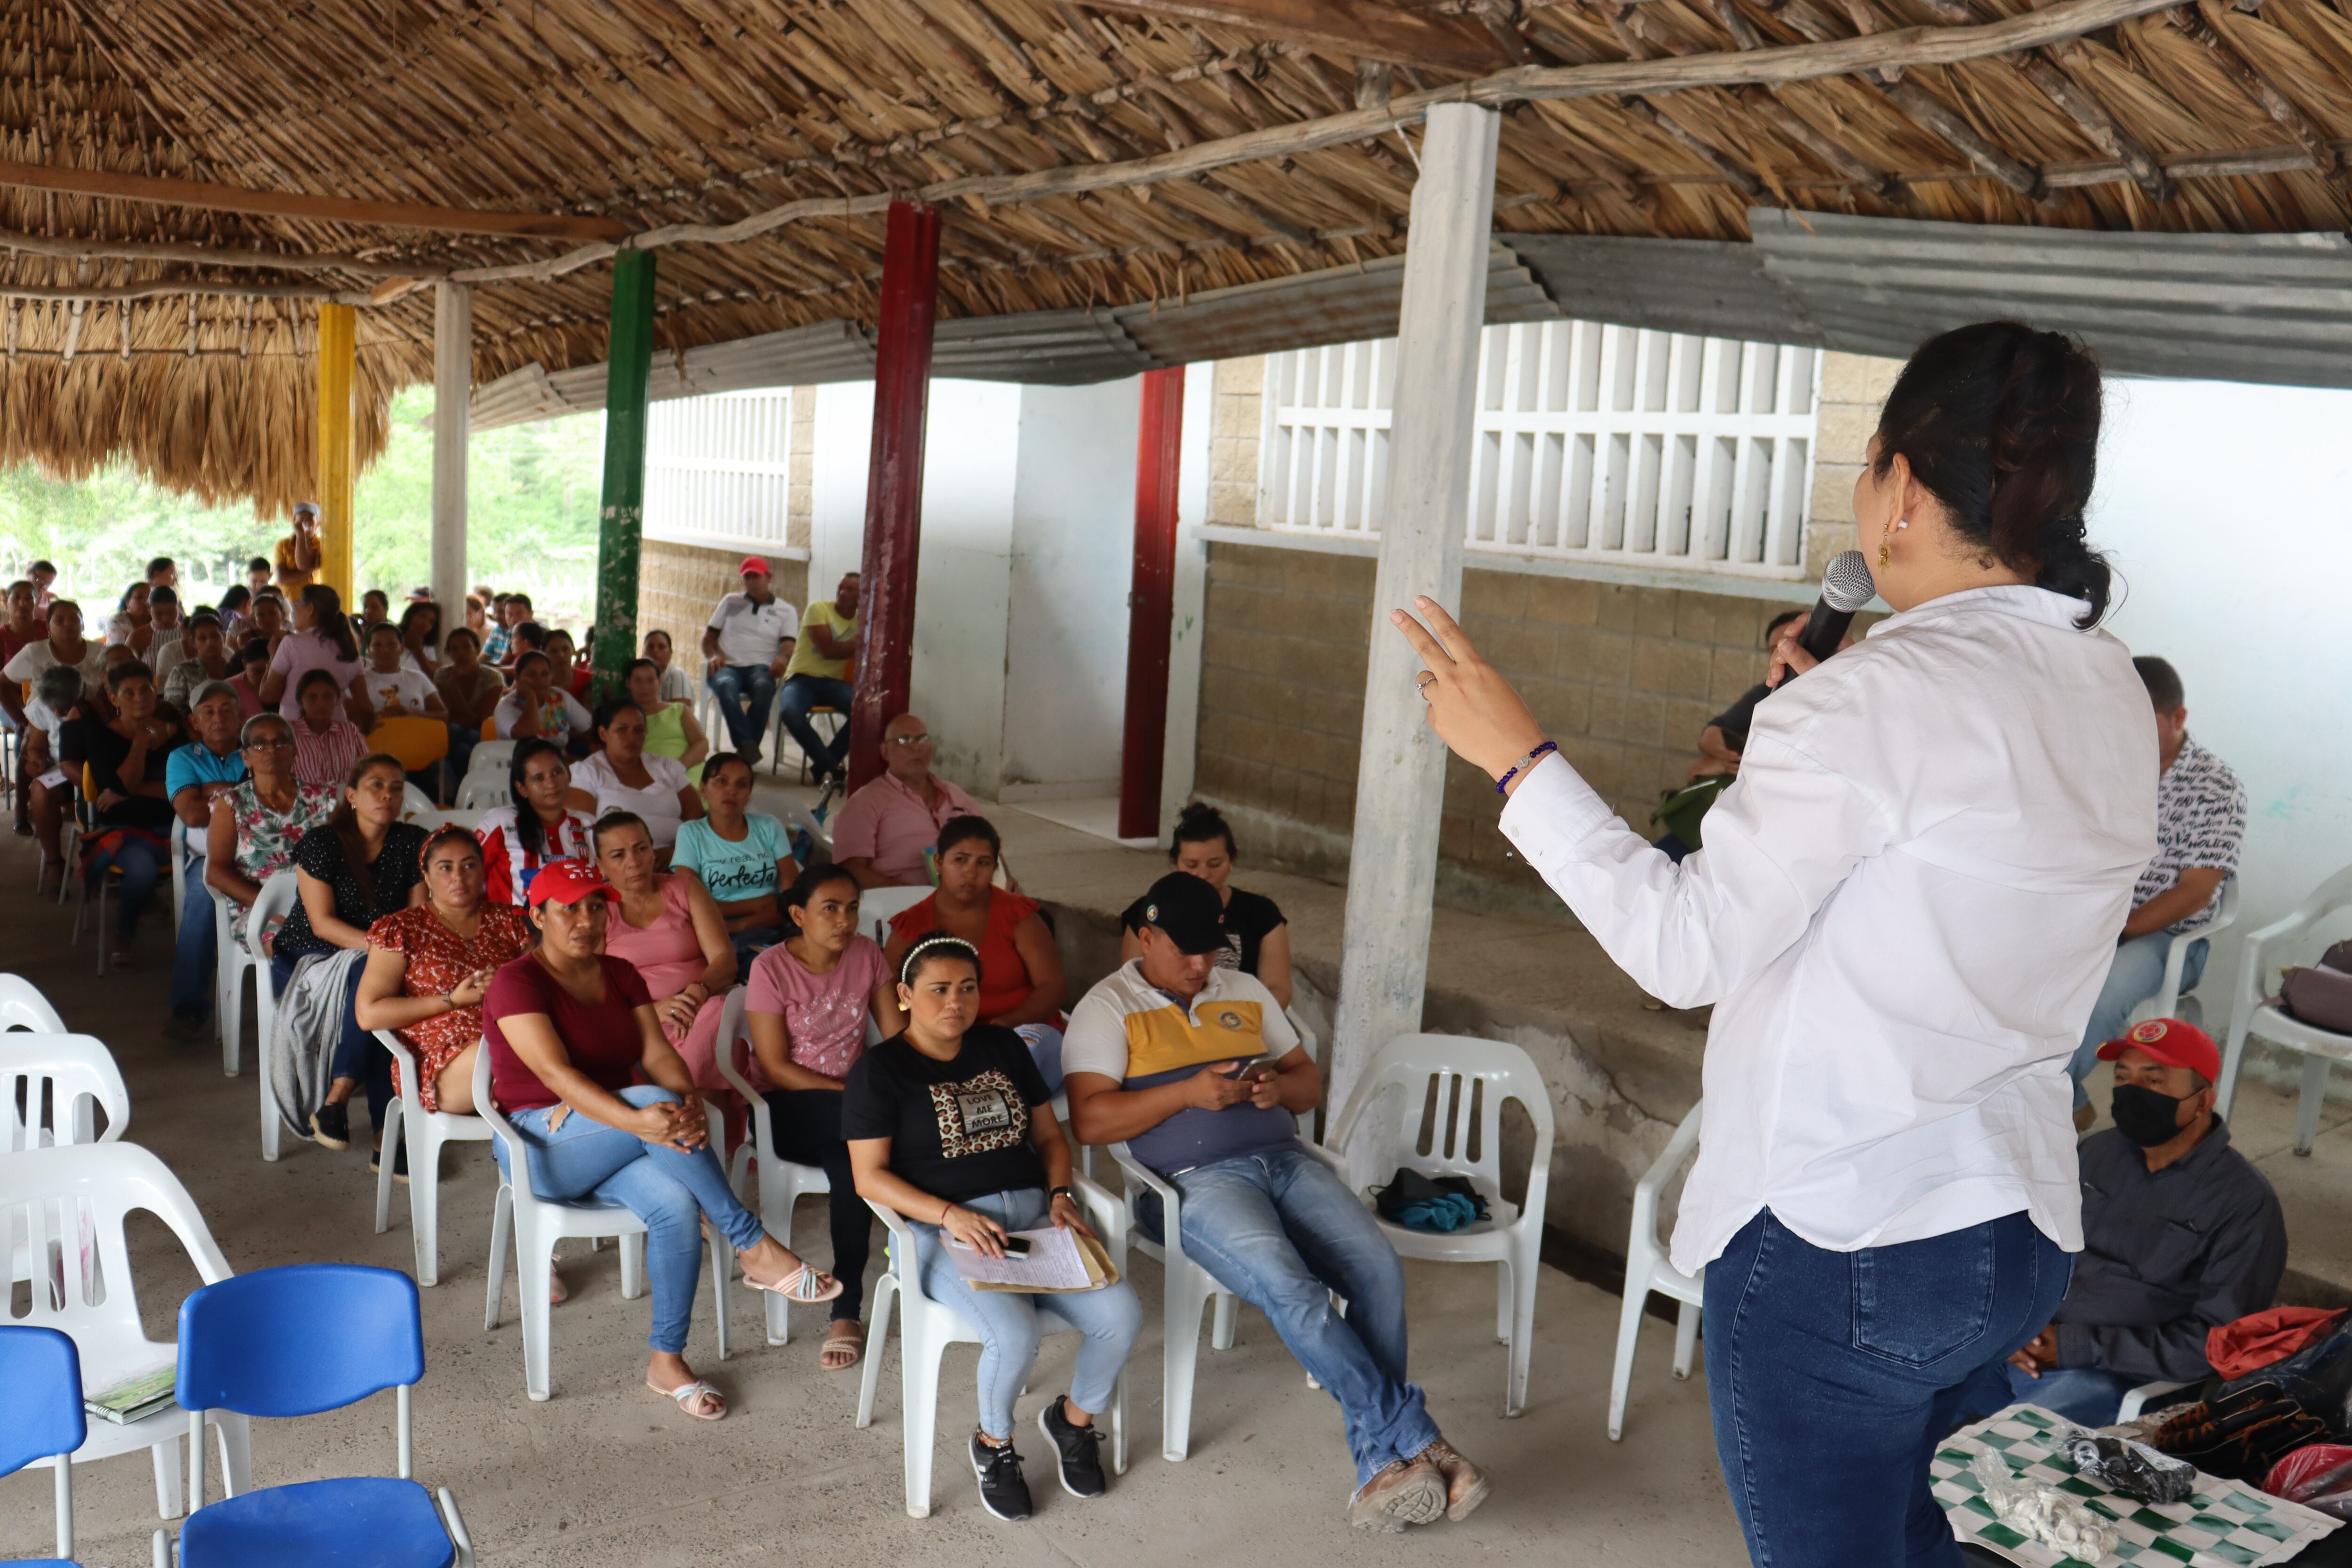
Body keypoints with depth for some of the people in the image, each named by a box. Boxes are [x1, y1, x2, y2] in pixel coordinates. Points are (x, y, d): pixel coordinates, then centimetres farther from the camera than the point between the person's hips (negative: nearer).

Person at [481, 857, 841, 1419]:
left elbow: (658, 1053, -2)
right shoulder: (517, 984, -10)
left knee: (676, 1204, -28)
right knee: (654, 1100, -33)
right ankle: (755, 1250, -28)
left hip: (615, 1140, 5)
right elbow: (556, 1073, -24)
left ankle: (668, 1361, -16)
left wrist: (689, 1098, -26)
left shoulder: (620, 975, 10)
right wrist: (638, 1120, -39)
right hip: (542, 1145, -5)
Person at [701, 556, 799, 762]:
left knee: (764, 687, -39)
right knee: (725, 685, -38)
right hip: (728, 667, 1)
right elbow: (708, 638, 20)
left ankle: (745, 749, -36)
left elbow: (788, 646, 2)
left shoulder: (786, 611, 16)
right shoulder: (731, 602, 22)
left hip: (760, 668, -1)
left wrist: (783, 659, -23)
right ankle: (749, 746, -47)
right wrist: (713, 656, -3)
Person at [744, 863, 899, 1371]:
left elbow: (897, 1038, 1)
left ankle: (847, 1313, -20)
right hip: (789, 1108, -4)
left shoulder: (867, 954, 2)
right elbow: (776, 1068, -13)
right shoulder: (771, 968, -10)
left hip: (855, 1093, 4)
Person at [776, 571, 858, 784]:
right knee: (790, 712, -37)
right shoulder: (818, 609, -3)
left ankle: (824, 766, -13)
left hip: (834, 682, 3)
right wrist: (857, 646, -7)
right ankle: (831, 765, -20)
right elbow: (828, 650, -14)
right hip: (802, 678, -3)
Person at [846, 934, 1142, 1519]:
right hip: (944, 1231, -5)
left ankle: (1075, 1418, 13)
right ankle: (994, 1443, 3)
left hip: (1032, 1213, 5)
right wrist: (950, 1215, -19)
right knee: (1016, 1334, -31)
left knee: (1122, 1315, -19)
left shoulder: (1003, 1048, 17)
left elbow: (1049, 1135, 21)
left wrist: (1059, 1194, 0)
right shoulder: (879, 1070, 1)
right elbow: (870, 1176, -6)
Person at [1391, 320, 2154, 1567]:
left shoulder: (1883, 694, -21)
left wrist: (1516, 759, -12)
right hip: (2021, 1236, 8)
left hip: (1836, 1242, -8)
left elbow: (1687, 947, -20)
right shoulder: (2113, 694, 4)